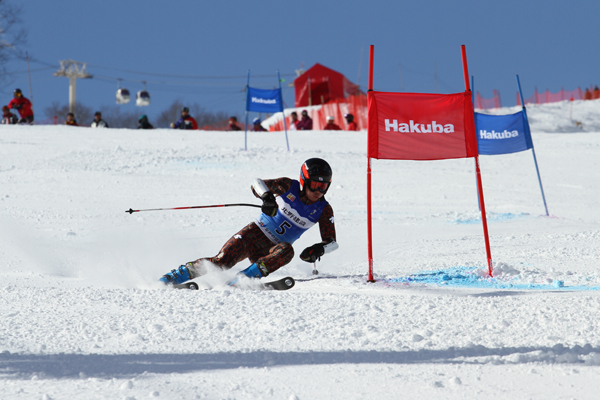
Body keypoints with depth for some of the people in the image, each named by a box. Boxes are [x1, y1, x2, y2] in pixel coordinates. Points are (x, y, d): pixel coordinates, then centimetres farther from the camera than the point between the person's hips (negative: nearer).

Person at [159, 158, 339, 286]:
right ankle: (176, 275, -15)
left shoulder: (324, 210, -3)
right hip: (255, 233, -1)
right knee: (222, 260, -23)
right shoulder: (289, 187, -7)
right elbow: (257, 183, -11)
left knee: (286, 251, -35)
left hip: (271, 250, 1)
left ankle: (243, 278, -44)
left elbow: (331, 241, -2)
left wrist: (319, 249, -26)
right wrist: (266, 195, -34)